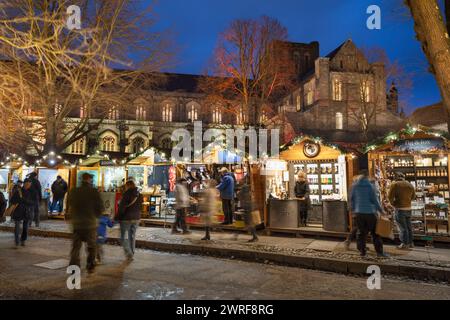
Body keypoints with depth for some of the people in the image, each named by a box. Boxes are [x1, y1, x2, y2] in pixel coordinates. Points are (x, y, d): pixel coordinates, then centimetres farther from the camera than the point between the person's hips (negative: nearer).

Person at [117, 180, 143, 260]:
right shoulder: (139, 195, 5)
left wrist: (119, 217, -7)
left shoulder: (127, 194, -16)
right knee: (132, 237, 15)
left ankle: (129, 254, -5)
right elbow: (140, 208, 10)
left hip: (126, 218, -6)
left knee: (123, 237, 5)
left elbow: (121, 207, -16)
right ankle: (131, 255, 20)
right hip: (136, 218, 6)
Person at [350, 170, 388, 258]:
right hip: (370, 212, -4)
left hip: (359, 212, 4)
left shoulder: (355, 186, 2)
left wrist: (354, 209, 22)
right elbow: (374, 199, -9)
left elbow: (352, 198, 9)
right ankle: (379, 252, 9)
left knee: (361, 232, 10)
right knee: (375, 232, 5)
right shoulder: (370, 186, -10)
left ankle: (362, 251, 14)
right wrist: (380, 209, 2)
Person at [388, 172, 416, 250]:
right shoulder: (410, 185, 8)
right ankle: (411, 243, 23)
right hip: (408, 208, 6)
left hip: (400, 208, -6)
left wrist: (392, 203, 5)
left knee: (402, 227, 0)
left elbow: (390, 196, -12)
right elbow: (413, 196, 17)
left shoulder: (395, 184, -10)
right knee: (409, 226, 15)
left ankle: (405, 244, 4)